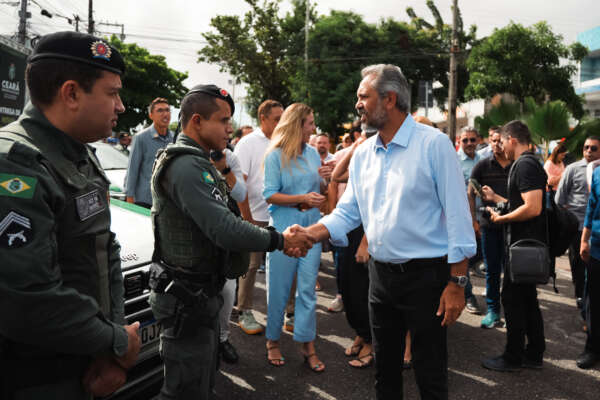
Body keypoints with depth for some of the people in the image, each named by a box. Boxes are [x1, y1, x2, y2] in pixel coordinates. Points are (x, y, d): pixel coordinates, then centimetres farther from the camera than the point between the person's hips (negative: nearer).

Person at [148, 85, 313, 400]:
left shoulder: (196, 162, 13)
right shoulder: (187, 166, -21)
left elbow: (219, 223, 11)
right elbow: (225, 231, -30)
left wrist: (279, 239, 0)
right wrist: (280, 240, -17)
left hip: (202, 292, 10)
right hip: (187, 298, -10)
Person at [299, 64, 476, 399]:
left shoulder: (433, 144, -12)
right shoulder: (363, 154, 7)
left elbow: (457, 215, -13)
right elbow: (346, 213, 9)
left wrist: (457, 283, -15)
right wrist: (307, 235, -7)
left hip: (425, 275, -6)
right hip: (381, 274, 6)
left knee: (430, 373, 7)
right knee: (385, 366, 20)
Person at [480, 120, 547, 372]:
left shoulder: (524, 165, -17)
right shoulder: (529, 163, 15)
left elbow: (533, 208, -27)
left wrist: (502, 218, -16)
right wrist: (496, 198, 22)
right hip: (529, 243, 10)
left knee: (513, 299, -1)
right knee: (527, 298, 16)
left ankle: (512, 358, 10)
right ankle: (534, 355, 26)